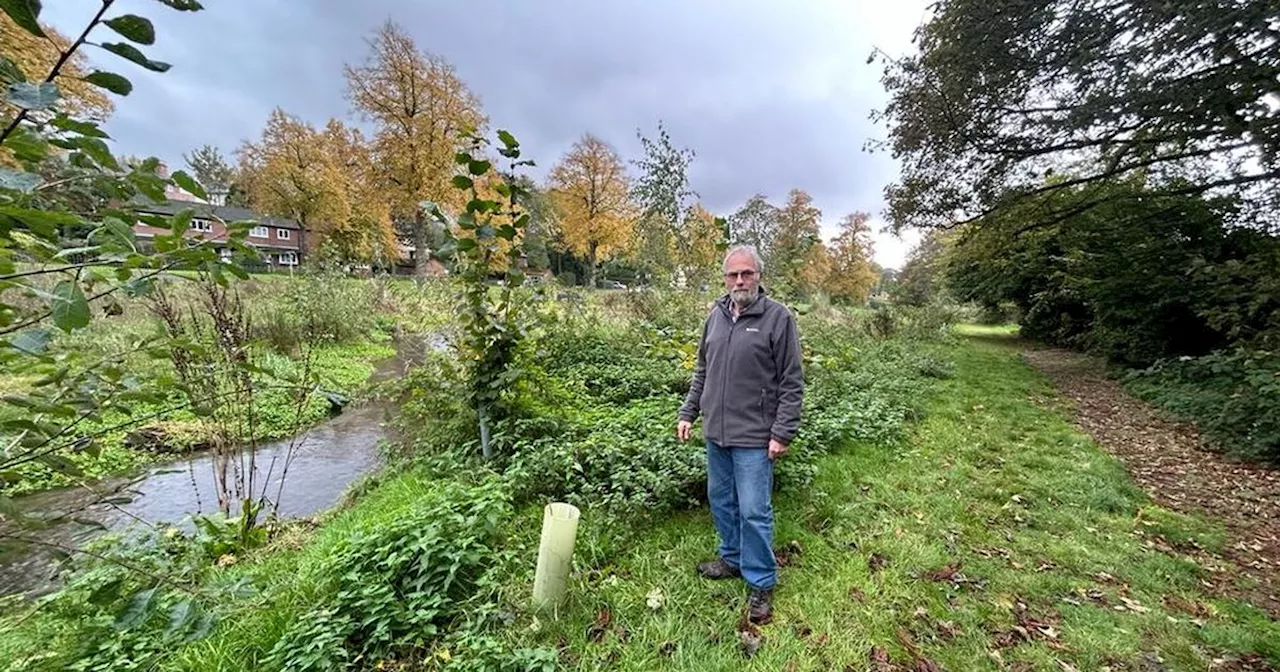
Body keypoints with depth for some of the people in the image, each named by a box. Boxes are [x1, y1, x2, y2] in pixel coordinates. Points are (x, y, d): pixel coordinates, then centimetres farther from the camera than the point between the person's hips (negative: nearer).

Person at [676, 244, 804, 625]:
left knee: (753, 511, 2)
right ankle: (733, 559, 39)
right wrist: (688, 413, 11)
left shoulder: (778, 317, -10)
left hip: (753, 436, -6)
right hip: (715, 433, 6)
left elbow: (791, 383, -9)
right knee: (721, 501, 18)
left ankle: (760, 584, 22)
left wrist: (782, 434, -12)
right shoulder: (716, 316, 7)